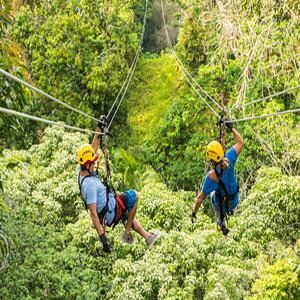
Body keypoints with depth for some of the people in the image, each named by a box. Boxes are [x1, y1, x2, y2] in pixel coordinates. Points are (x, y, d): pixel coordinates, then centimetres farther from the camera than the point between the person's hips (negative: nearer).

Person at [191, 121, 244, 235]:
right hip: (235, 201, 3)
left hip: (222, 205, -2)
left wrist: (194, 212, -8)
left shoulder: (211, 176, -35)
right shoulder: (229, 160, -30)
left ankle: (221, 223, 41)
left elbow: (200, 198, -23)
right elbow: (240, 142, -14)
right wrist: (232, 128, -4)